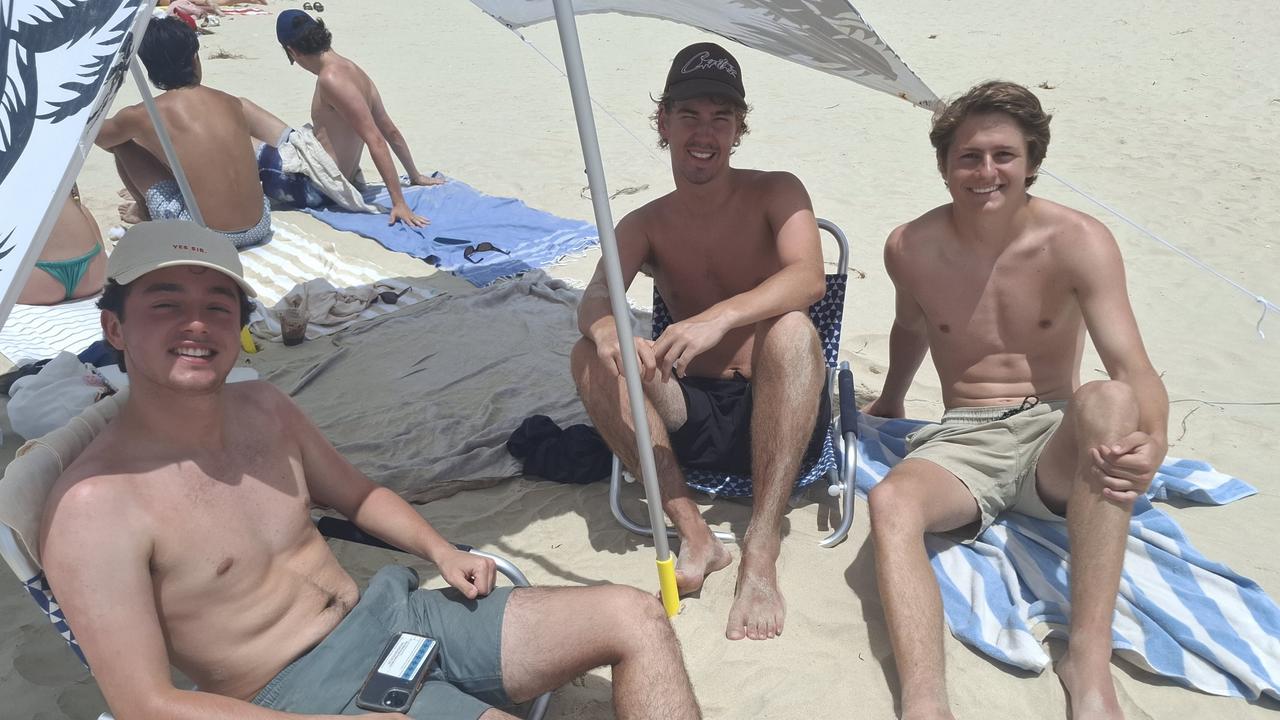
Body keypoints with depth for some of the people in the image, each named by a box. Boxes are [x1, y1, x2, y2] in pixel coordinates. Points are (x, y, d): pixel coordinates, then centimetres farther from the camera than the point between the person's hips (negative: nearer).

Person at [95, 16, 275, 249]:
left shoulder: (141, 115, -2)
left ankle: (150, 219, 28)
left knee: (121, 144, 10)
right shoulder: (232, 102, 8)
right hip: (259, 227, 4)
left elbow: (99, 137, 22)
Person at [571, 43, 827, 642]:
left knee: (791, 329, -32)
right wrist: (605, 328, -36)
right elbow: (595, 296, -10)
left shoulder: (776, 193, 1)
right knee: (590, 356, -19)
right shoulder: (645, 226, 8)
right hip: (692, 418, 3)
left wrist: (720, 317, -39)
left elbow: (809, 277, -20)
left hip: (777, 414, -2)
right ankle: (692, 531, -24)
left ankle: (761, 550, -35)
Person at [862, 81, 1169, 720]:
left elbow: (1133, 370, -15)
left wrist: (1152, 440, -36)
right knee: (891, 501, -32)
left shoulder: (1078, 243, -7)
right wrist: (889, 402, 35)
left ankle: (1089, 664, -35)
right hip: (961, 444, 2)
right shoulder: (910, 248, 2)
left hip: (1055, 442, -1)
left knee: (1106, 401, -36)